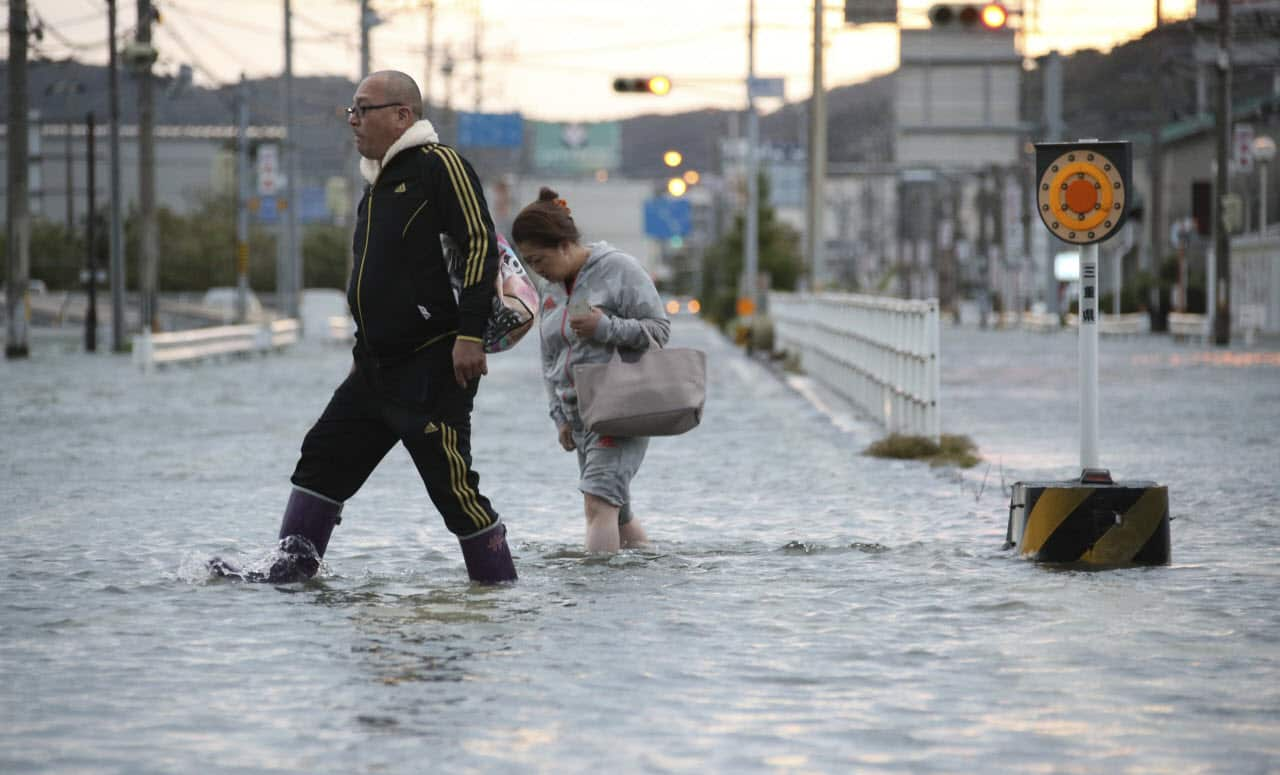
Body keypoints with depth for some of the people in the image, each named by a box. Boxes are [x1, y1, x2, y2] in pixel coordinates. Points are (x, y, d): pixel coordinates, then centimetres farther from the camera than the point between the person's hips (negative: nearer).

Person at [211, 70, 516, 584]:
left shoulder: (439, 165, -10)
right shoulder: (380, 181, 19)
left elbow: (480, 244, -17)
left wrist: (470, 334, -23)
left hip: (432, 368, -10)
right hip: (375, 368, 10)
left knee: (453, 485, -8)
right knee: (321, 460, 8)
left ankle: (499, 585, 1)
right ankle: (289, 571, 12)